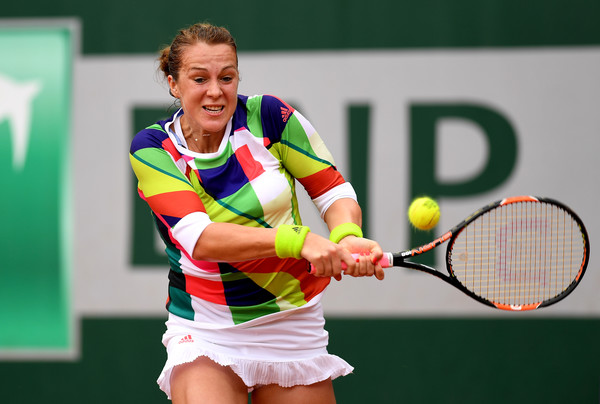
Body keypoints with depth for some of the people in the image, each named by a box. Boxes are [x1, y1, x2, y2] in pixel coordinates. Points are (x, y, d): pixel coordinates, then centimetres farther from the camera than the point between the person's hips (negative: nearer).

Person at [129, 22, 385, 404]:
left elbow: (334, 190, 0)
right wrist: (298, 240, -35)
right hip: (205, 330, -2)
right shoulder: (152, 149, -9)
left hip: (294, 324, 2)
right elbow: (199, 237, -22)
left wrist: (347, 237, -24)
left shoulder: (268, 116, -6)